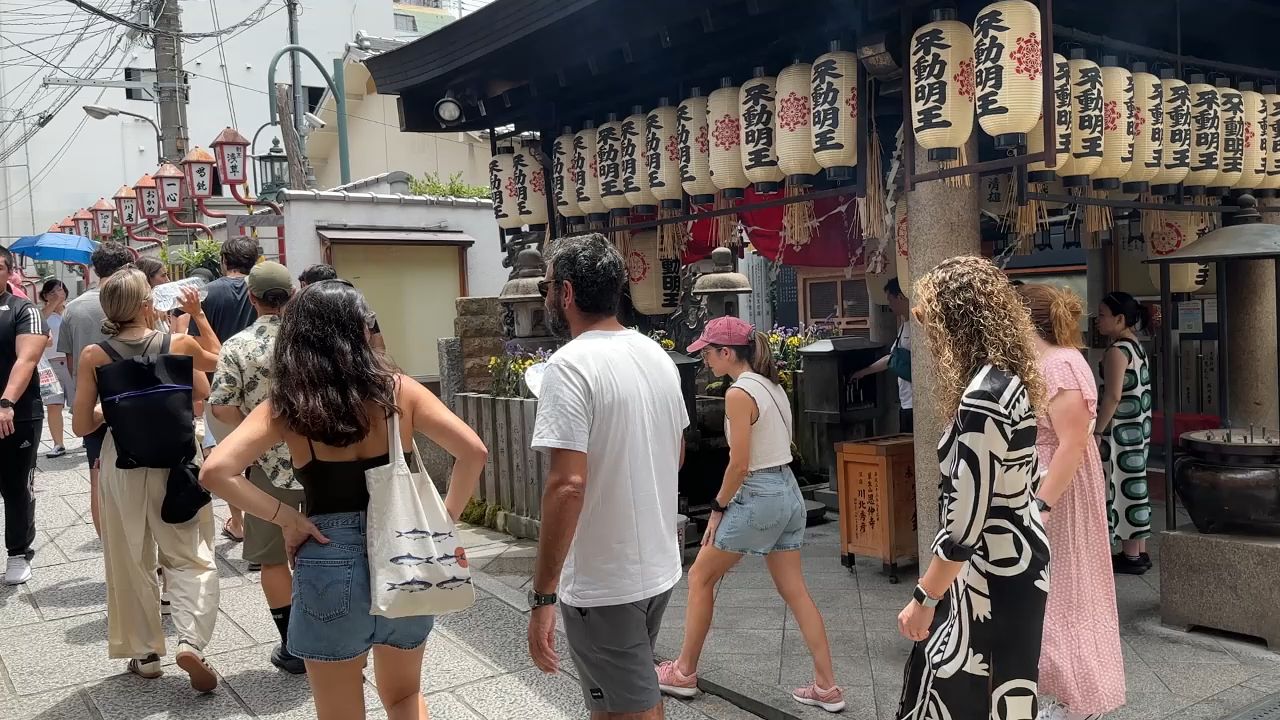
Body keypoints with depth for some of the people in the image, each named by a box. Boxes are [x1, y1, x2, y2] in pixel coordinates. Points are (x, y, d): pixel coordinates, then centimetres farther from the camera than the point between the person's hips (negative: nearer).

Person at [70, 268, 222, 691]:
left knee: (131, 563, 16)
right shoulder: (180, 345, -8)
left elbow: (81, 425, -1)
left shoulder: (94, 356, -7)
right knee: (191, 558, 10)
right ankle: (190, 641, -10)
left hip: (122, 463, 1)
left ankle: (144, 653, 25)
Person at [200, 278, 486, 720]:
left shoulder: (285, 407, -6)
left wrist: (285, 518, -8)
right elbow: (473, 452, -6)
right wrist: (446, 518, 2)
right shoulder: (399, 390, -3)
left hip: (331, 565, -1)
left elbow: (215, 472, -17)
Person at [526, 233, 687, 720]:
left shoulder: (571, 365, -20)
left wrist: (542, 596, -24)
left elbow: (568, 484, -27)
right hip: (660, 567, 8)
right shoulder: (657, 355, 5)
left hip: (603, 584, -8)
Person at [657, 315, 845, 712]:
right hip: (788, 492, 9)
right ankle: (827, 687, 14)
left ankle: (684, 673, 21)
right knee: (794, 590, 12)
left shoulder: (739, 394, -17)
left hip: (758, 496, -9)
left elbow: (740, 465, -19)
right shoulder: (772, 386, 10)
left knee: (701, 577, 9)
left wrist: (718, 508, -6)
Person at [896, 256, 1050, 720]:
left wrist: (923, 599, -17)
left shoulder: (983, 396, -26)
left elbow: (967, 521, -25)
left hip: (993, 570, -10)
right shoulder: (1007, 377, 6)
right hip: (1015, 554, 10)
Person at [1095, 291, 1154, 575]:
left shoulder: (1117, 350, -16)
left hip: (1121, 431, -10)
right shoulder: (1136, 347, 13)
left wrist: (1096, 431, -18)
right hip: (1138, 429, 10)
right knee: (1134, 485, 14)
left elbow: (1113, 395, -22)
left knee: (1122, 487, -2)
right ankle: (1139, 553, 21)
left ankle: (1130, 556, 4)